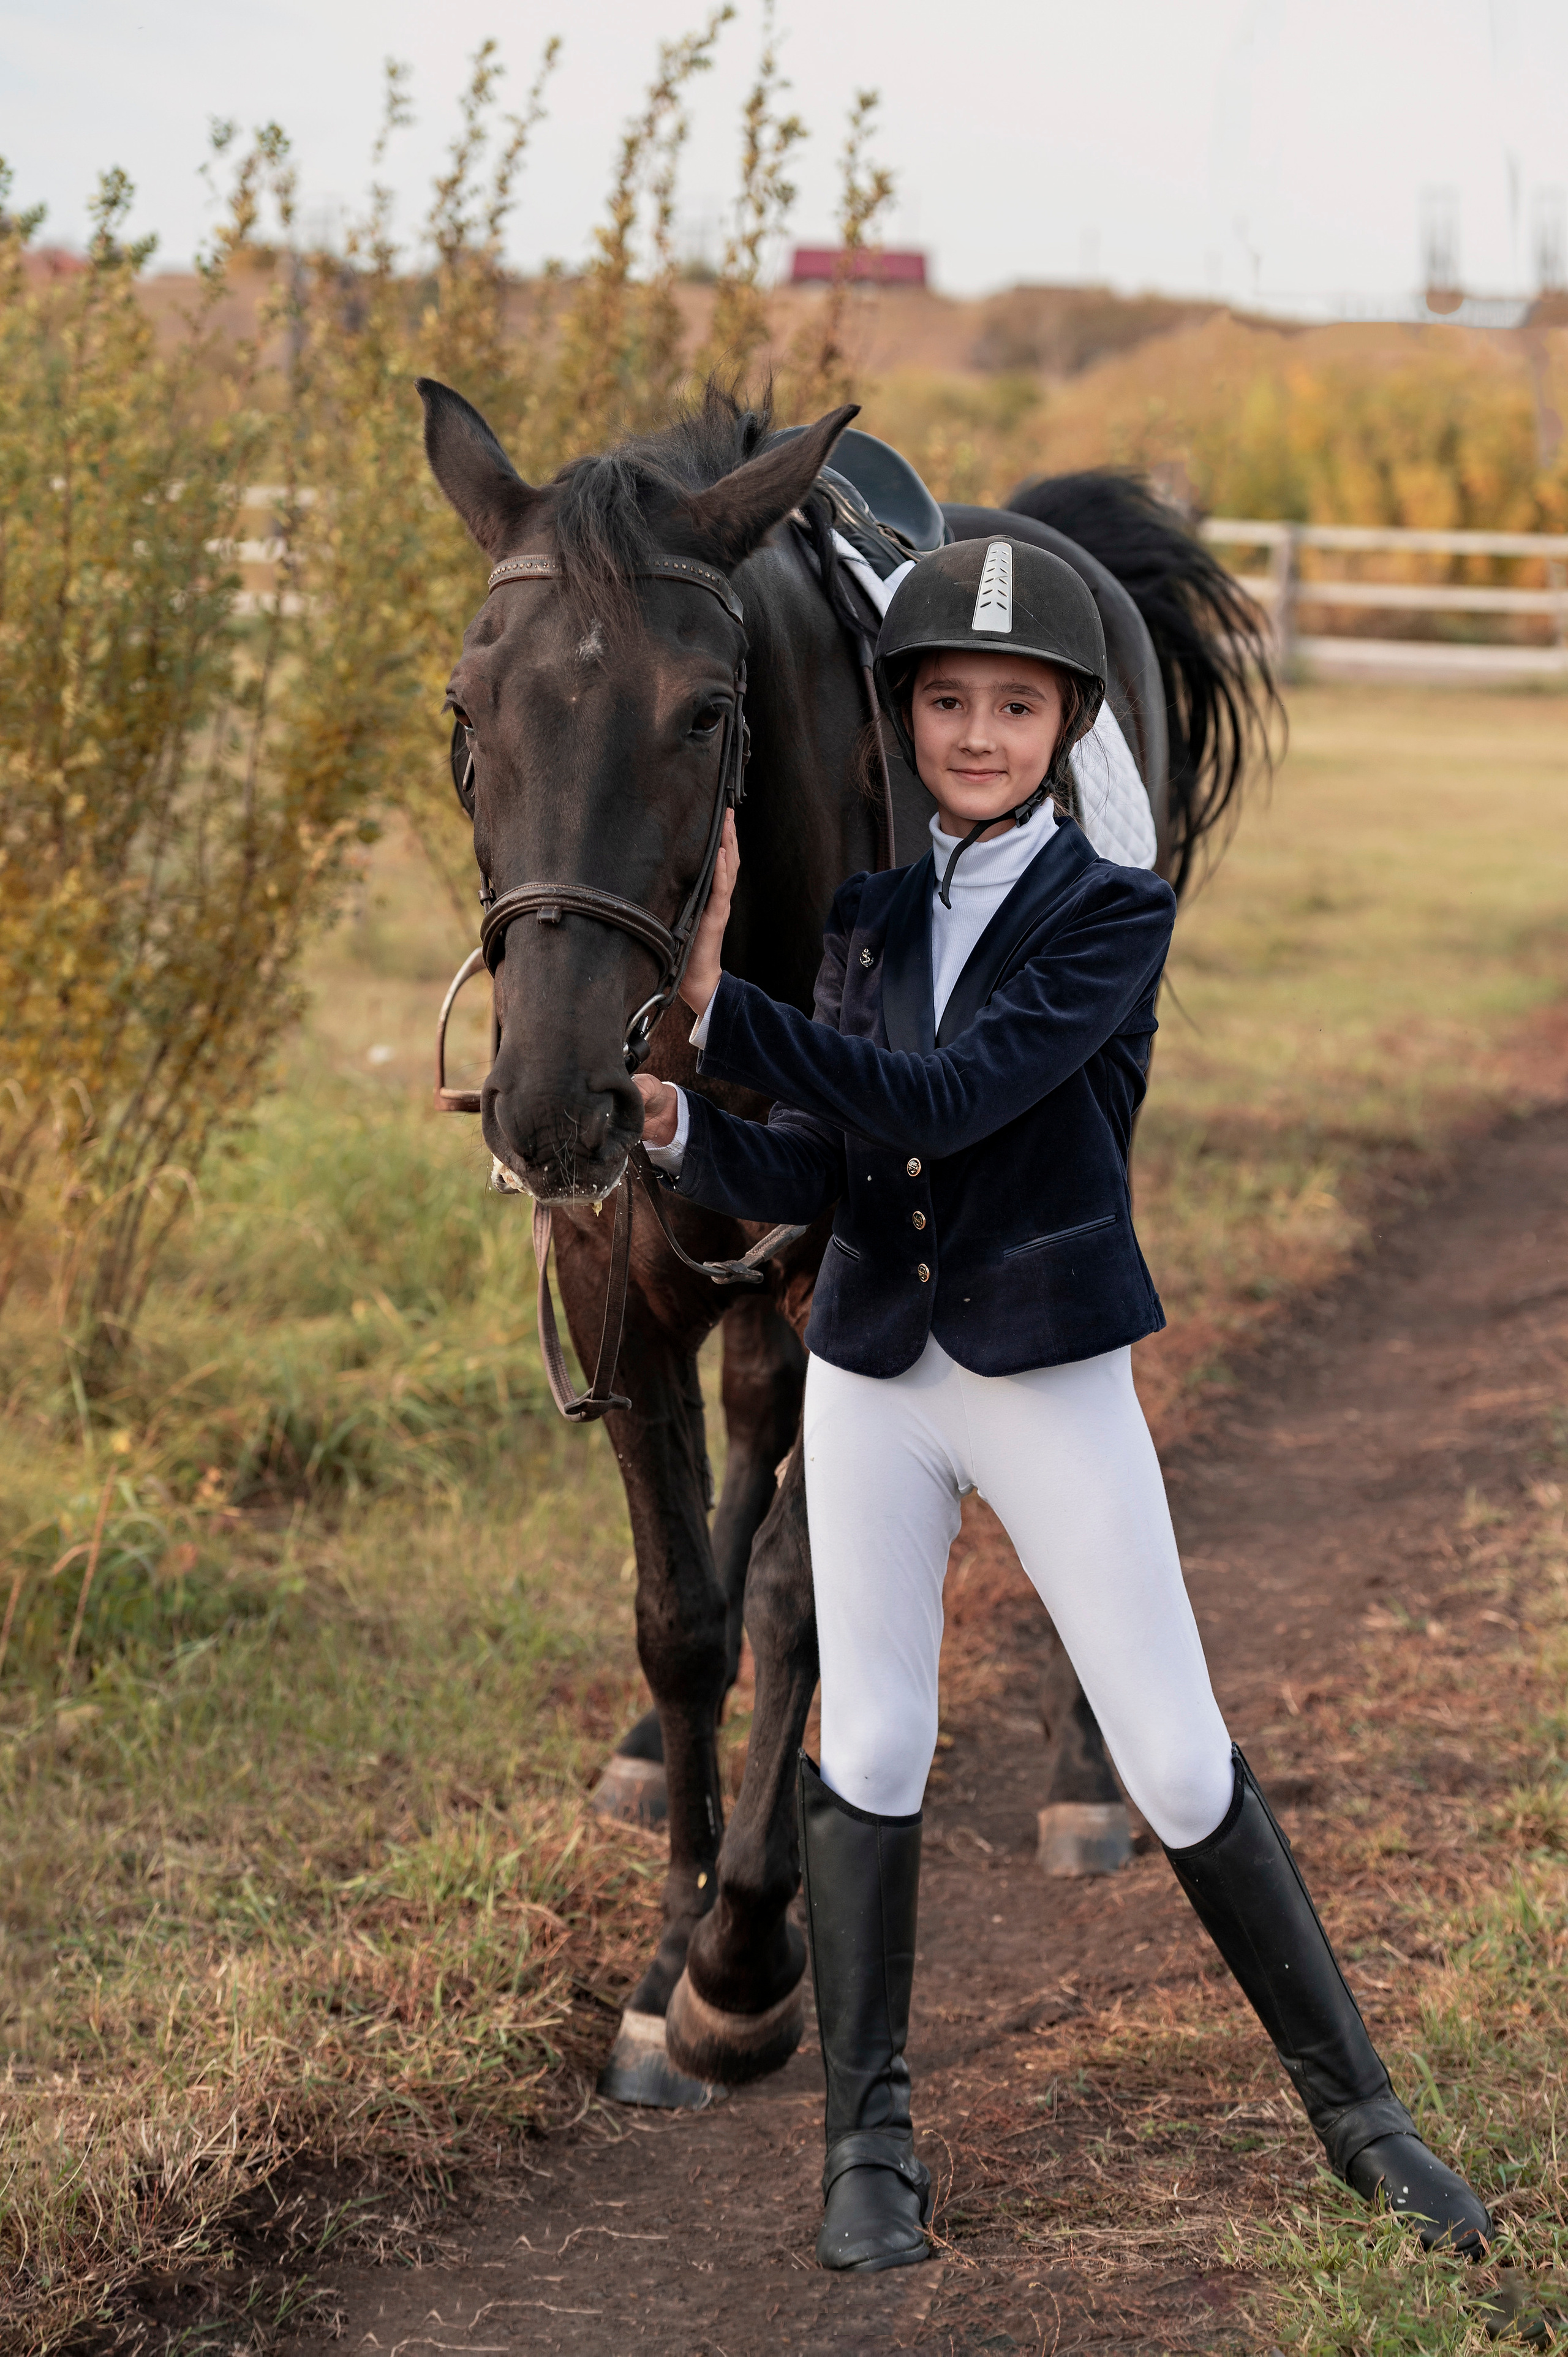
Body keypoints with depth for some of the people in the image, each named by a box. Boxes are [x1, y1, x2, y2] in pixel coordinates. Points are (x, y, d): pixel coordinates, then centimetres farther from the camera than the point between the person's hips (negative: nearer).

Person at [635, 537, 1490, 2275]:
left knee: (1180, 1763, 0)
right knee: (869, 1748, 5)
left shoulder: (1117, 914, -8)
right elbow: (806, 1172, 2)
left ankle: (1353, 2108, 15)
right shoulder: (869, 919, 7)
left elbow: (943, 1101, -21)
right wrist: (681, 1129, -19)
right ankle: (870, 2142, 17)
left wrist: (713, 1001, -27)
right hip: (874, 1369, 4)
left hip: (1053, 1379, -4)